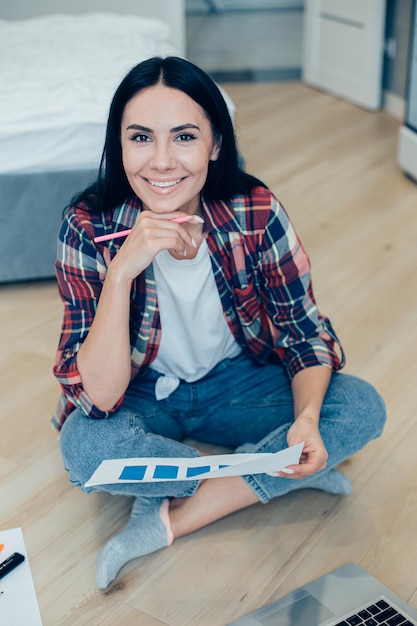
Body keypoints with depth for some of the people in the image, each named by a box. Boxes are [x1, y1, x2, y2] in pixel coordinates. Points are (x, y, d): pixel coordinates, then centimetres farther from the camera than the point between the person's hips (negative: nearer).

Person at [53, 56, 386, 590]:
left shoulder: (256, 212, -19)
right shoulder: (88, 228, -23)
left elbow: (305, 331, -10)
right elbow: (96, 398, -27)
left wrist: (307, 418, -31)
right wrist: (122, 271, -40)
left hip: (238, 382, 2)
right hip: (142, 397, -1)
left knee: (363, 408, -20)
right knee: (83, 445, -34)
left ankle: (168, 520, -18)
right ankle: (279, 475, -14)